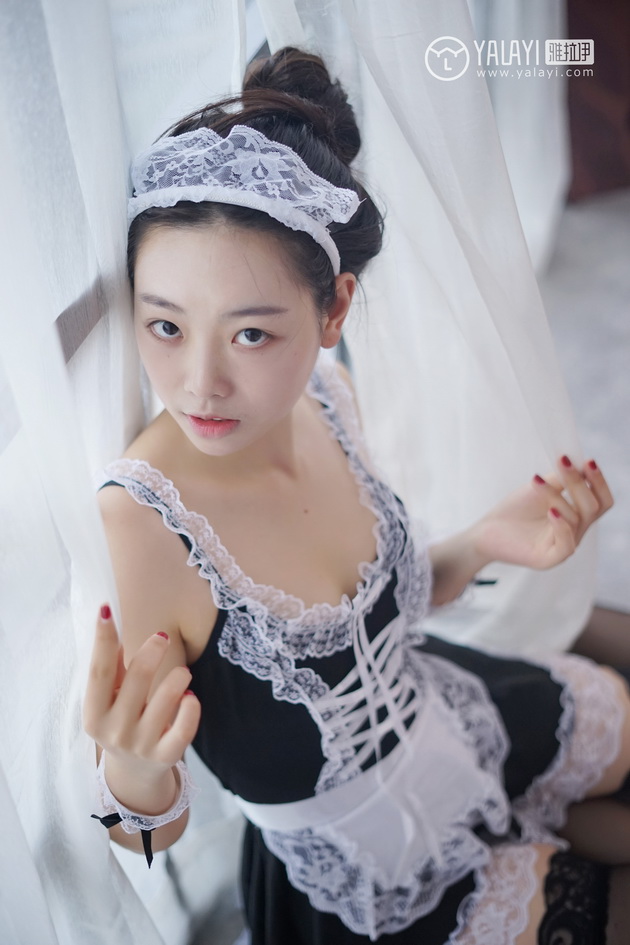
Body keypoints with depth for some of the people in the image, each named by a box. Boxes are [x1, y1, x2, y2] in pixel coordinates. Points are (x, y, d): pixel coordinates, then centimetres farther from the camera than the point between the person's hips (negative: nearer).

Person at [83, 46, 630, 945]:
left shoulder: (321, 398, -19)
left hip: (436, 716, 5)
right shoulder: (146, 523, -36)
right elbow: (153, 834, -23)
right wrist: (131, 777, -45)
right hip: (362, 871, -4)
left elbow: (378, 601, -1)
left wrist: (486, 543, -18)